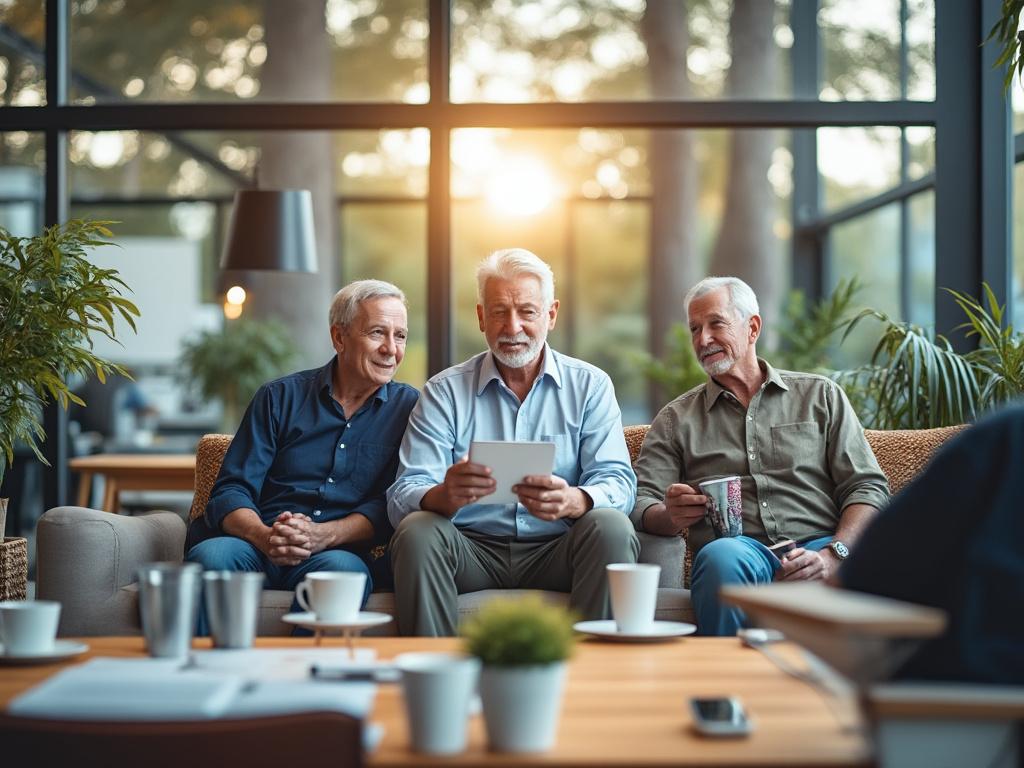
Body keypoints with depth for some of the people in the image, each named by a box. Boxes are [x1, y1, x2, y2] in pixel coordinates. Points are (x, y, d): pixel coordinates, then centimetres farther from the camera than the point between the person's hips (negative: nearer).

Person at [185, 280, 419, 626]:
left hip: (341, 549, -1)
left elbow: (390, 506, 2)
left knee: (342, 568, -36)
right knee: (209, 555, -32)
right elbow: (231, 491, 5)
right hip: (259, 549, 1)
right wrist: (265, 537, -18)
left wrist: (323, 536, -16)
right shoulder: (280, 398, 12)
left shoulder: (408, 407, 11)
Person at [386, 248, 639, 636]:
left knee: (611, 527, -28)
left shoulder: (590, 385, 8)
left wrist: (573, 500, -29)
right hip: (473, 551, 0)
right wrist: (444, 496, -30)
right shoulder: (444, 391, 7)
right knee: (417, 531, -28)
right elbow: (403, 496, -4)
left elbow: (616, 481, -4)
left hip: (555, 551, 0)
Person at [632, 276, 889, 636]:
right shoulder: (676, 419, 20)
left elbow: (869, 488, 10)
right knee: (722, 555, -38)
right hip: (741, 552, 0)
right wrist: (671, 516, -16)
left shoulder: (821, 396, 19)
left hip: (817, 548, 0)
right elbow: (640, 504, 10)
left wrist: (833, 554, -10)